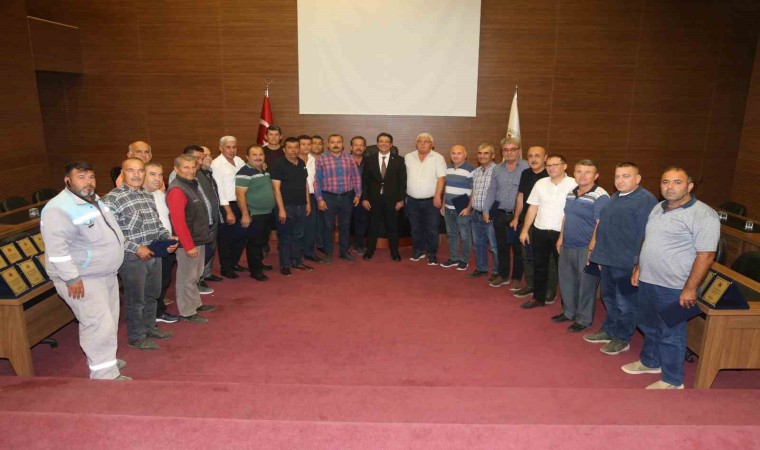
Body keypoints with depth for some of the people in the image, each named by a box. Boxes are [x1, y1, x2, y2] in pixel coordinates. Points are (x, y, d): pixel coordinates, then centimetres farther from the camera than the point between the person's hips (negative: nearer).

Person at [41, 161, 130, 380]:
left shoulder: (94, 200, 9)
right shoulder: (59, 209, -21)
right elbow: (56, 247, -26)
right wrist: (72, 278, -27)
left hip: (106, 272, 10)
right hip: (82, 278, -10)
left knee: (108, 320, 19)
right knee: (99, 325, -10)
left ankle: (105, 360, 35)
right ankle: (105, 375, -1)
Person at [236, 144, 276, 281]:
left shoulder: (265, 171, 11)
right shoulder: (245, 172, -15)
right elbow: (240, 194, -20)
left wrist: (278, 208, 19)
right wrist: (245, 214, -23)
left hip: (267, 213, 9)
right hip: (254, 215, -8)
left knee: (262, 241, 19)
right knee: (254, 242, 0)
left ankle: (259, 263, 35)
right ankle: (255, 270, 9)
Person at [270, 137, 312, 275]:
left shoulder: (302, 163, 10)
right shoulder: (278, 164, -10)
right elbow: (276, 188, -14)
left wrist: (308, 202, 11)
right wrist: (281, 209, -18)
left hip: (301, 206, 6)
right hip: (286, 206, -6)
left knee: (298, 236, 14)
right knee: (285, 237, 3)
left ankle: (297, 262, 26)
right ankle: (285, 265, 13)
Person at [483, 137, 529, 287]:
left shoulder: (526, 167, -10)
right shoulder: (497, 169, 8)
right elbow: (492, 191, 12)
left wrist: (518, 216, -14)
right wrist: (486, 210, 7)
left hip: (517, 214, -4)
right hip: (500, 213, 5)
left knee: (517, 247, 7)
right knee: (501, 246, 13)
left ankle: (517, 278, 20)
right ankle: (503, 275, 27)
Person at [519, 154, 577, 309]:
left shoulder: (574, 185, -10)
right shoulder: (540, 183, 4)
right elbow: (532, 208, 8)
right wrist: (525, 230, 7)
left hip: (562, 234, -4)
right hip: (539, 232, 5)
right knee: (539, 267, 16)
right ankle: (539, 298, 32)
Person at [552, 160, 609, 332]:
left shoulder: (600, 197, -15)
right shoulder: (570, 193, 9)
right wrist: (561, 238, 17)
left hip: (586, 249, -7)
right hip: (567, 246, 8)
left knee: (586, 284, 6)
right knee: (566, 280, 18)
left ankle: (584, 318, 23)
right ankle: (569, 312, 36)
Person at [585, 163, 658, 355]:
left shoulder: (646, 200, -15)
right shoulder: (614, 198, 14)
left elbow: (646, 235, -19)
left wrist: (638, 263, -21)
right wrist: (598, 253, 19)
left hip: (626, 262, -8)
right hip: (607, 258, 8)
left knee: (625, 303, 6)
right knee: (609, 298, 20)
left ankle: (622, 339, 21)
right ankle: (609, 331, 36)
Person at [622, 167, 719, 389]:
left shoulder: (703, 215, -15)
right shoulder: (658, 208, 8)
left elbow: (706, 255, -18)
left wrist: (690, 289, -19)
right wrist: (638, 268, 16)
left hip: (673, 288, -7)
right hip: (647, 281, 7)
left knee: (670, 334, 6)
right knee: (649, 327, 22)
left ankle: (672, 381, 23)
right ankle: (649, 362, 42)